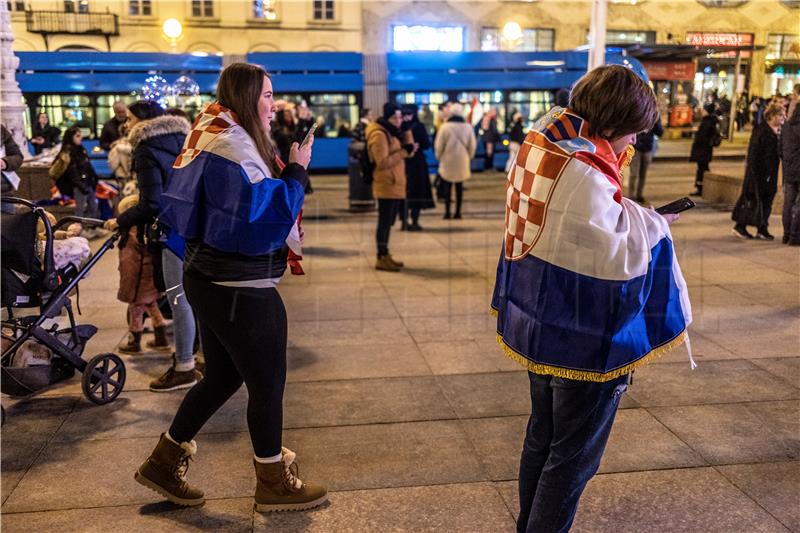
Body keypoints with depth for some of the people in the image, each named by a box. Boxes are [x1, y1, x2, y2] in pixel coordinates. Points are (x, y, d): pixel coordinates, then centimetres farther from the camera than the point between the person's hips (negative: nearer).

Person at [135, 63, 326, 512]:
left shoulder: (216, 136, 13)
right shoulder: (232, 146, -19)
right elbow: (264, 214, -25)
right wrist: (296, 172, -15)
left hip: (216, 281, 10)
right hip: (240, 289, -10)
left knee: (223, 376, 20)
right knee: (267, 382, 4)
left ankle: (164, 462, 31)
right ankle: (275, 484, 21)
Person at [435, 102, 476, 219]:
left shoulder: (445, 126, -11)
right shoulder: (467, 127, -2)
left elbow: (439, 145, -7)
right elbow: (472, 145, 3)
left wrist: (438, 156, 10)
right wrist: (469, 156, 19)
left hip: (448, 160, -2)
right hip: (462, 161, 2)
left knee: (447, 186, 6)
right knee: (459, 186, 9)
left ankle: (447, 212, 2)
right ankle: (458, 212, 9)